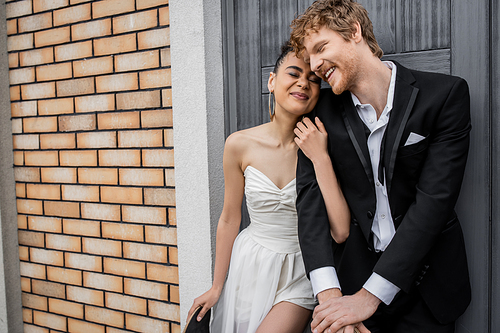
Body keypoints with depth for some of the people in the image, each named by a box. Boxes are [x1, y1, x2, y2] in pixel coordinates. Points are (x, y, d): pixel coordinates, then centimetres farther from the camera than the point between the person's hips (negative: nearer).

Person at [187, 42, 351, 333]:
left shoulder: (322, 147, -13)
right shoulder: (240, 144, -10)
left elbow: (341, 231, -19)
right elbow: (230, 219, 0)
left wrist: (321, 157, -24)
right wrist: (216, 287, 8)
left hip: (299, 276, -1)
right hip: (250, 267, 2)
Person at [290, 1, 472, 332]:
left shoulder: (446, 94, -13)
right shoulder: (322, 112, -4)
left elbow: (434, 199, -18)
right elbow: (310, 194, -11)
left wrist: (369, 296, -23)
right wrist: (329, 293, -25)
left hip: (426, 280, -1)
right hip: (353, 274, 2)